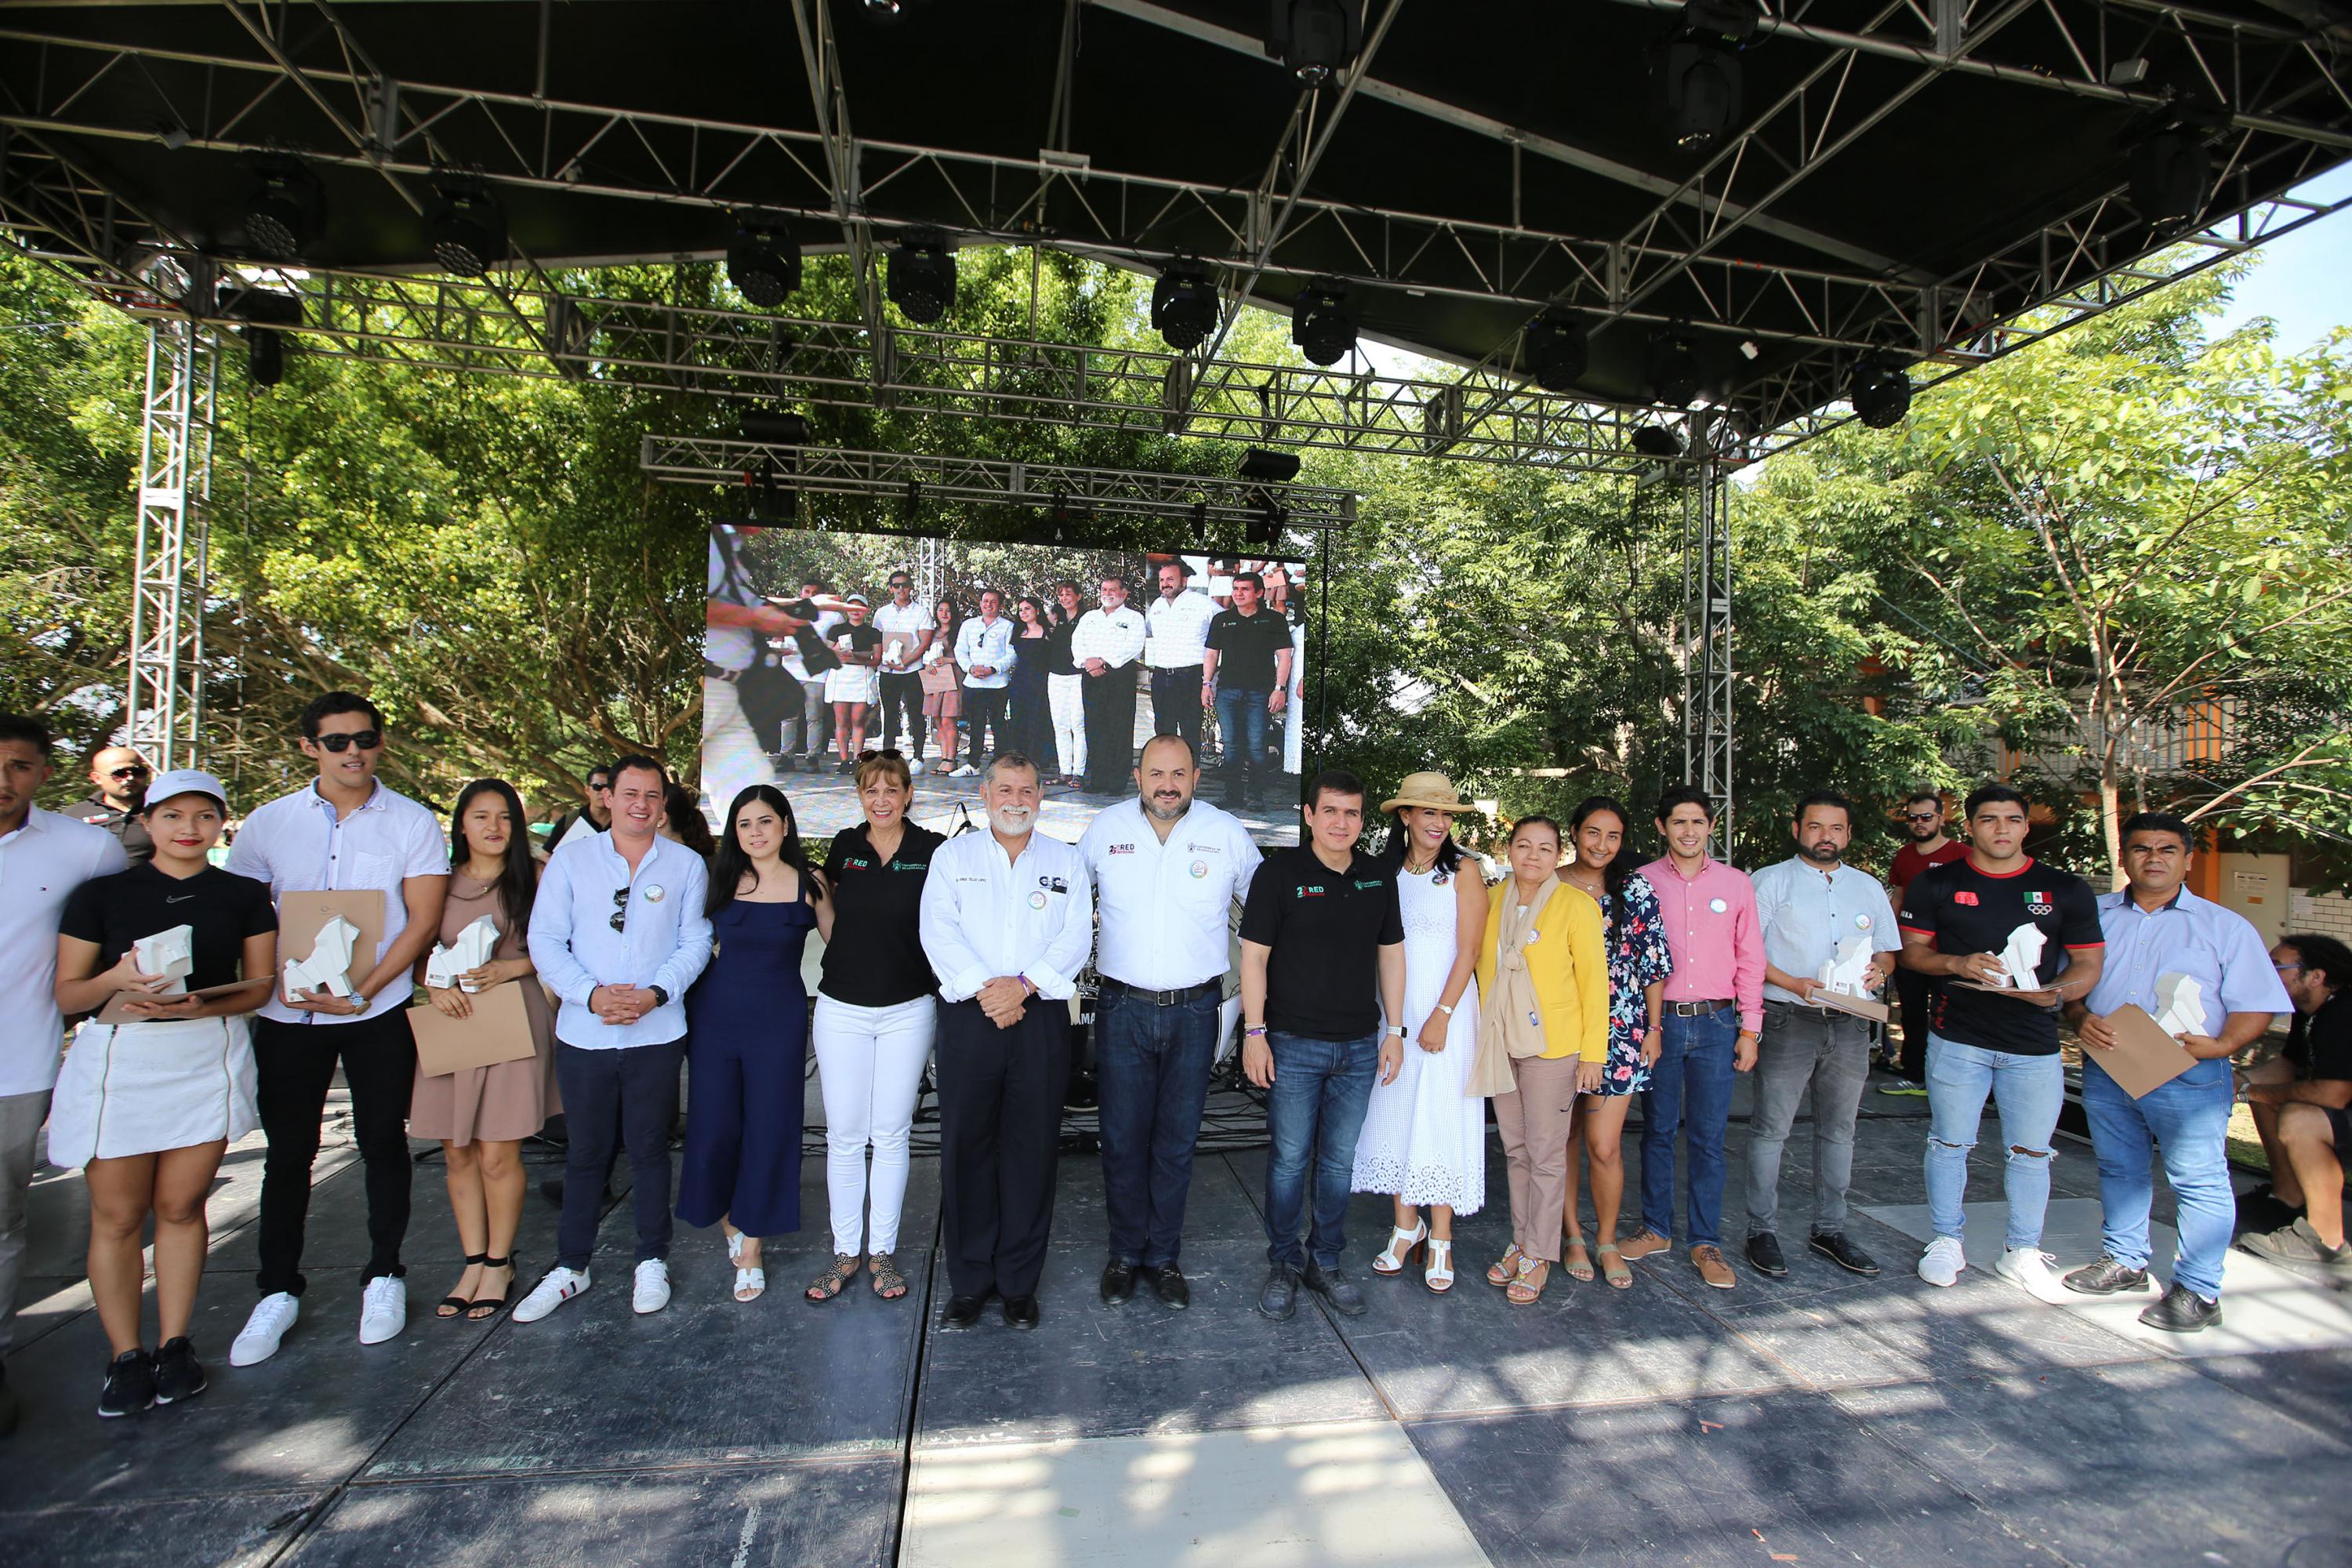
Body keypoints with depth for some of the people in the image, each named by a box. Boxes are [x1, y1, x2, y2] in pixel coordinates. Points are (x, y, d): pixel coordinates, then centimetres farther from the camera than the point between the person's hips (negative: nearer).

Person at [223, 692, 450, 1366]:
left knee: (383, 1143, 9)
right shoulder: (269, 823, 2)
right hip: (287, 1013, 2)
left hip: (379, 1011, -1)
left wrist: (363, 991, -15)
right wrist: (273, 982, -12)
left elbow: (423, 919, -7)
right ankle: (277, 1291, 25)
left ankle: (384, 1276, 24)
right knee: (288, 1152, 9)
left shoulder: (412, 823, -4)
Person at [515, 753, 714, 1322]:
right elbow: (545, 940, -2)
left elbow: (695, 944, 0)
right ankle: (570, 1266, 28)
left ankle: (652, 1262, 26)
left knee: (650, 1149, 11)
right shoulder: (570, 859, 3)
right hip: (584, 1034, 1)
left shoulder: (686, 865, 2)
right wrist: (591, 994, -15)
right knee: (586, 1153, 12)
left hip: (657, 1034, 0)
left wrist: (656, 993, -16)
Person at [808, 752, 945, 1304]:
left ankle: (883, 1251, 23)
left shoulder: (932, 850, -5)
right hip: (841, 1006, 2)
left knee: (891, 1133, 9)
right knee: (843, 1135, 8)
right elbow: (832, 929, 15)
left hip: (908, 1008, -2)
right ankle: (845, 1252, 23)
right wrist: (813, 887, 1)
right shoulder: (844, 847, 3)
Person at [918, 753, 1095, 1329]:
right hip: (970, 1019, 0)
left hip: (1041, 1019, 0)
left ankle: (1019, 1282, 20)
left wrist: (1022, 984, -15)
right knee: (966, 1148, 5)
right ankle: (969, 1280, 21)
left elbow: (1077, 937, -1)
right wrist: (983, 988, -16)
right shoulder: (952, 856, 10)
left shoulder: (1066, 860, 11)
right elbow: (939, 931, -3)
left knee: (1033, 1150, 5)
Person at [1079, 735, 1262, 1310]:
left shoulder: (1228, 835, -3)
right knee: (1123, 1138, 8)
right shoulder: (1104, 829, -1)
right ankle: (1124, 1254, 27)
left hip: (1195, 1010, 0)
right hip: (1123, 1008, 0)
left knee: (1177, 1140, 10)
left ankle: (1165, 1257, 27)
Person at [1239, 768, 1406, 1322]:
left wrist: (1394, 1031, 9)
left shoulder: (1379, 878, 7)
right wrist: (1254, 1032, -11)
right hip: (1294, 1045, -4)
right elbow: (1254, 955, -7)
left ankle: (1326, 1261, 29)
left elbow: (1391, 955, 12)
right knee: (1289, 1159, 5)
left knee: (1340, 1161, 12)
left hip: (1359, 1047, 4)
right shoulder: (1280, 871, -7)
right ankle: (1284, 1264, 23)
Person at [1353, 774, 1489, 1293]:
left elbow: (1468, 950, -8)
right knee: (1395, 1111, 8)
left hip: (1446, 1006, -4)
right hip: (1393, 1009, 4)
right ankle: (1406, 1226, 22)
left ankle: (1440, 1239, 12)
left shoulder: (1462, 870, -4)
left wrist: (1442, 1014, -15)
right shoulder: (1384, 871, 6)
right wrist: (1390, 1019, 4)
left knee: (1441, 1116, 0)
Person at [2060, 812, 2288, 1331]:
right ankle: (2124, 1262, 30)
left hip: (2190, 1078, -3)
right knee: (2118, 1171, 15)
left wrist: (2222, 1045, -20)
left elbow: (2256, 1005, -2)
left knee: (2199, 1182, 0)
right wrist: (2081, 1018, -10)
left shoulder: (2226, 927, 1)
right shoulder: (2095, 915, 8)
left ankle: (2197, 1290, 11)